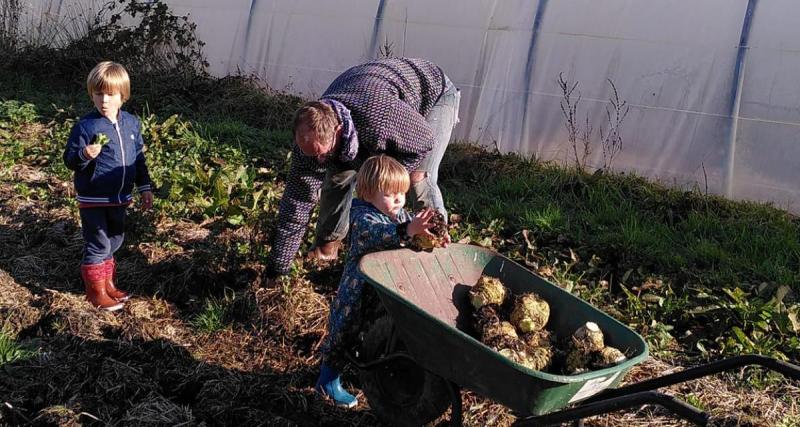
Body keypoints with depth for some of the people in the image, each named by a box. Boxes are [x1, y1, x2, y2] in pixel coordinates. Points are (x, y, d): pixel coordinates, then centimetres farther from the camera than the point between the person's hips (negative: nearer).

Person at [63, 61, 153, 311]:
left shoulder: (131, 123, 2)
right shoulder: (85, 126, -14)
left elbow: (138, 159, 11)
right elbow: (69, 160, -11)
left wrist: (144, 188, 10)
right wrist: (84, 155, -32)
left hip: (119, 198, 6)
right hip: (93, 199, -5)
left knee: (114, 241, 18)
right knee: (98, 245, 3)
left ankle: (107, 282, 37)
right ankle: (96, 291, 20)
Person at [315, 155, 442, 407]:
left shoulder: (400, 214, 1)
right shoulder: (362, 218, -24)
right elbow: (377, 234, -44)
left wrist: (433, 234, -21)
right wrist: (407, 230, -61)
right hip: (359, 294, -7)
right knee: (344, 332, 6)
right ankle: (328, 381, 23)